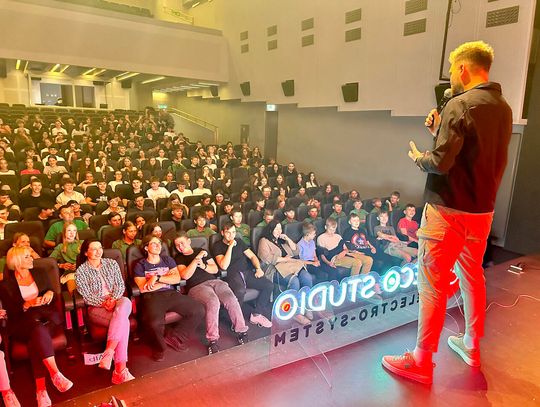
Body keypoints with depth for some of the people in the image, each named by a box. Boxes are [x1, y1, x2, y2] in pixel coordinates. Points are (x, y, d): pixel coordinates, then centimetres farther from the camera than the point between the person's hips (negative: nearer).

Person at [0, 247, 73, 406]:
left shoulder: (41, 275, 14)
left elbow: (54, 300, 17)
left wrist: (50, 293, -6)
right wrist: (28, 304, -18)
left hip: (47, 316, 2)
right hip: (21, 321, -2)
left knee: (36, 338, -31)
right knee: (39, 329, -36)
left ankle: (40, 387, -32)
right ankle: (55, 373, -33)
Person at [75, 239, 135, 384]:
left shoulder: (111, 263, 11)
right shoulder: (81, 271, 1)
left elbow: (120, 284, 6)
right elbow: (86, 296, -5)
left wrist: (113, 299, -13)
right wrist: (104, 303, -18)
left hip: (117, 300, 3)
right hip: (96, 307, -3)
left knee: (126, 302, -36)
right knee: (123, 321, -32)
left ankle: (108, 353, -38)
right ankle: (120, 369, -34)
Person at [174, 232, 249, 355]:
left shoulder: (201, 251, 22)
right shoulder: (179, 258, 13)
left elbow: (215, 269, 16)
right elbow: (185, 275, -6)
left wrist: (204, 266, -3)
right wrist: (196, 259, -8)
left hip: (214, 281, 4)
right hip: (196, 286, -4)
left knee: (232, 300, -25)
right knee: (213, 302, -36)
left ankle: (241, 332, -17)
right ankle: (212, 340, -31)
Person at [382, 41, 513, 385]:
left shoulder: (460, 105, -16)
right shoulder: (503, 107, 9)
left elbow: (441, 162, -22)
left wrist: (418, 157, -2)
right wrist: (440, 131, 8)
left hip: (449, 209, -8)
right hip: (483, 209, 9)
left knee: (433, 284, -1)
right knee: (472, 277, 20)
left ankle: (422, 362, 11)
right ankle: (472, 346, 36)